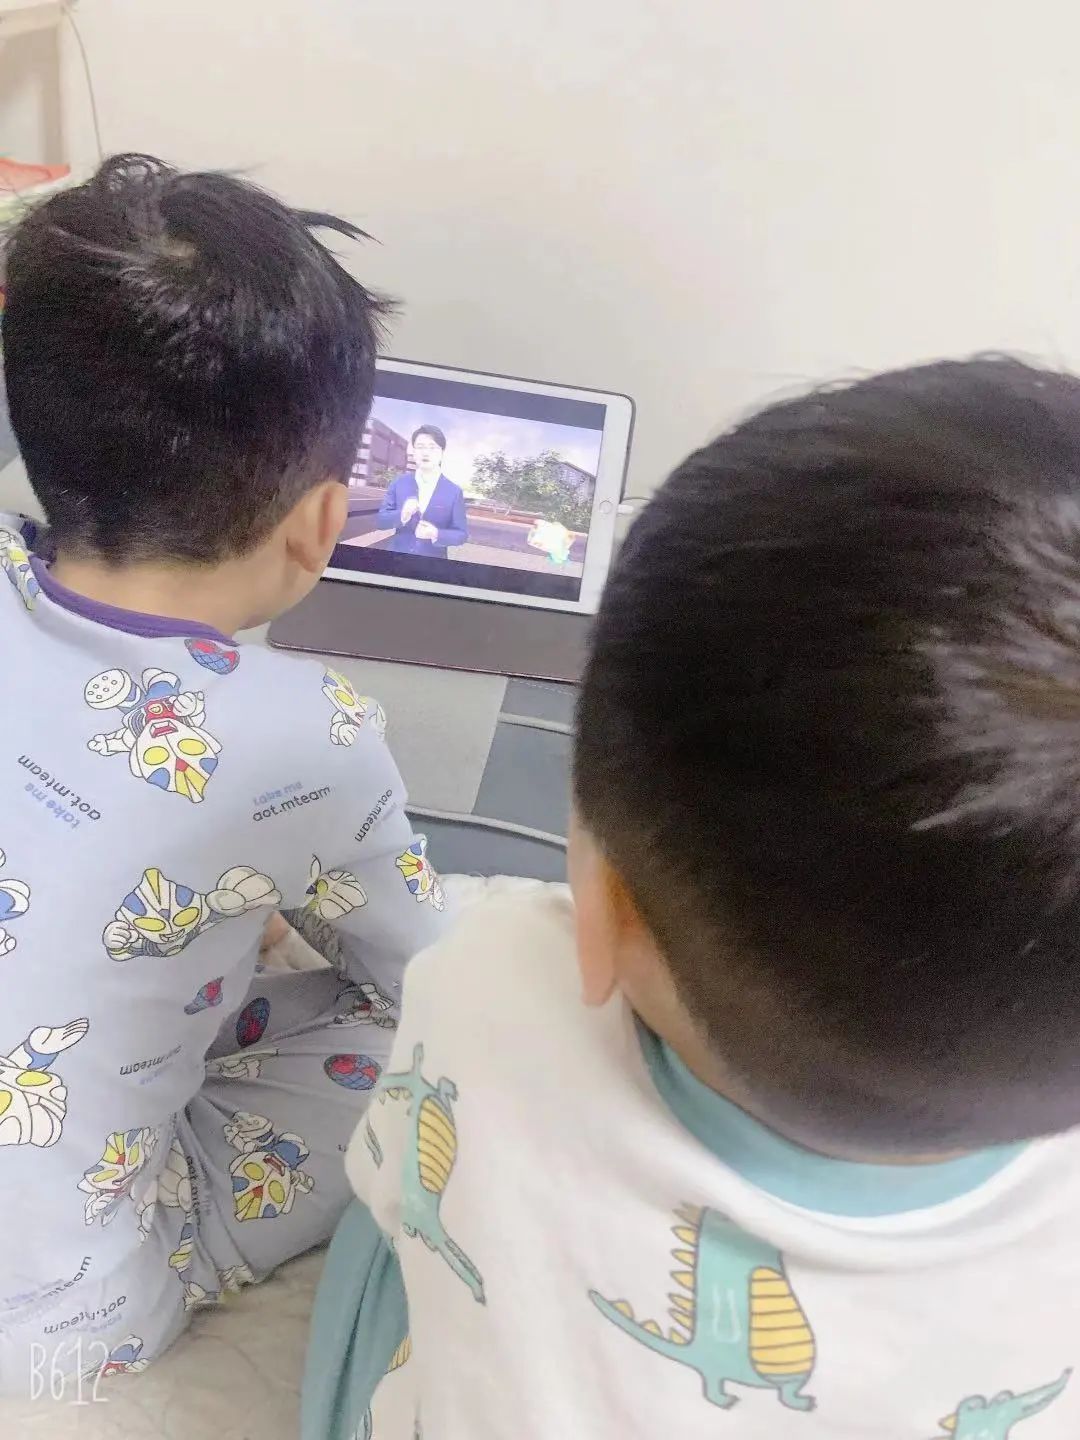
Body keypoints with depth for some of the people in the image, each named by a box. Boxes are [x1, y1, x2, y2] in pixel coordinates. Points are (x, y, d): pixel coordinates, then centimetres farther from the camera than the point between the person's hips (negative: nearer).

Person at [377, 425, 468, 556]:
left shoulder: (454, 491, -3)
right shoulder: (398, 483, 2)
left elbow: (462, 534, -4)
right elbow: (381, 519, 0)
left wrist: (436, 534, -21)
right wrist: (402, 515, -20)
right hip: (397, 558, 1)